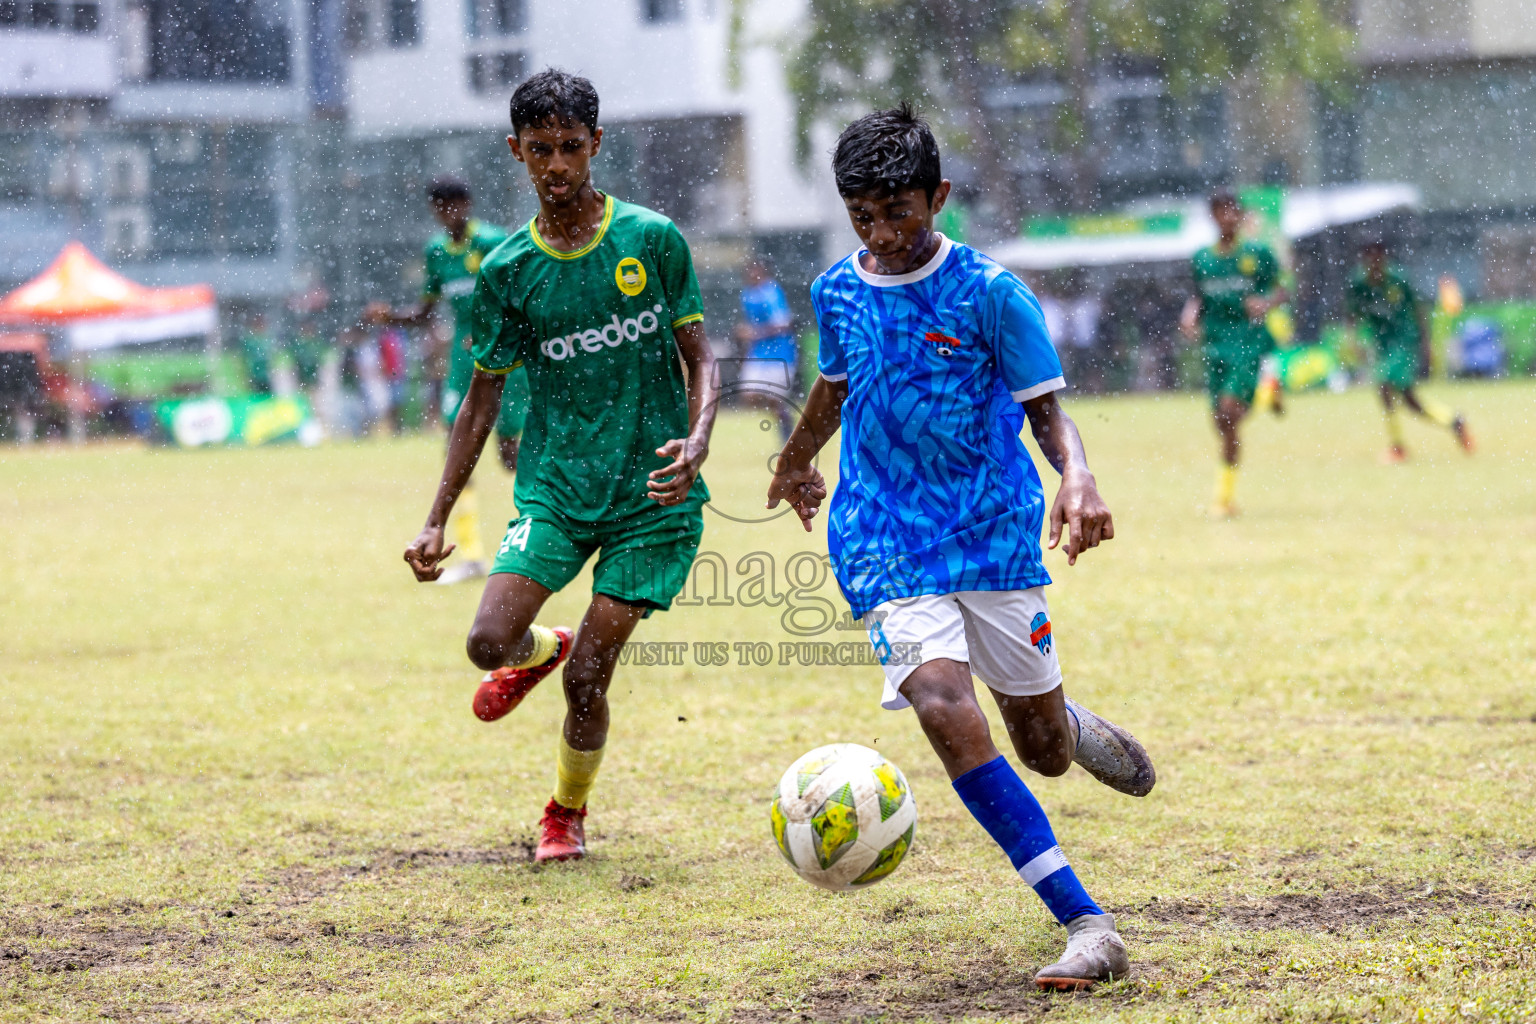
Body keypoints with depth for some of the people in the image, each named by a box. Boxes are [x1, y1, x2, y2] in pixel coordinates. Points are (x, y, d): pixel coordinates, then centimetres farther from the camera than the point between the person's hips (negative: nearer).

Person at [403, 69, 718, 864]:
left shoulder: (652, 239, -4)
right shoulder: (508, 270, 1)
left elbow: (699, 358, 2)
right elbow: (482, 399, 7)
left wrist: (696, 440, -19)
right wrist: (437, 521, 4)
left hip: (652, 495, -2)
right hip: (555, 485, 2)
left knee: (587, 678, -5)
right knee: (489, 641, -15)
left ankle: (567, 814, 23)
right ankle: (539, 650, 24)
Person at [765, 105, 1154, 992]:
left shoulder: (991, 292, -6)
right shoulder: (838, 293, 5)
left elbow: (1047, 409, -5)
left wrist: (1078, 477, -26)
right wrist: (798, 458, 43)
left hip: (996, 540, -1)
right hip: (888, 549, 1)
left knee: (1043, 748, 4)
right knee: (948, 714, -23)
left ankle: (1074, 727, 47)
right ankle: (1088, 926, -23)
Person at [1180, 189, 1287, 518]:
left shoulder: (1257, 254, 0)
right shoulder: (1201, 259, 10)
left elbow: (1281, 292, 5)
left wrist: (1266, 303, -16)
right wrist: (1190, 315, -1)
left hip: (1250, 340, -4)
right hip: (1214, 342, 4)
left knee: (1229, 409, -19)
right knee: (1222, 422, 3)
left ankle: (1225, 491, -12)